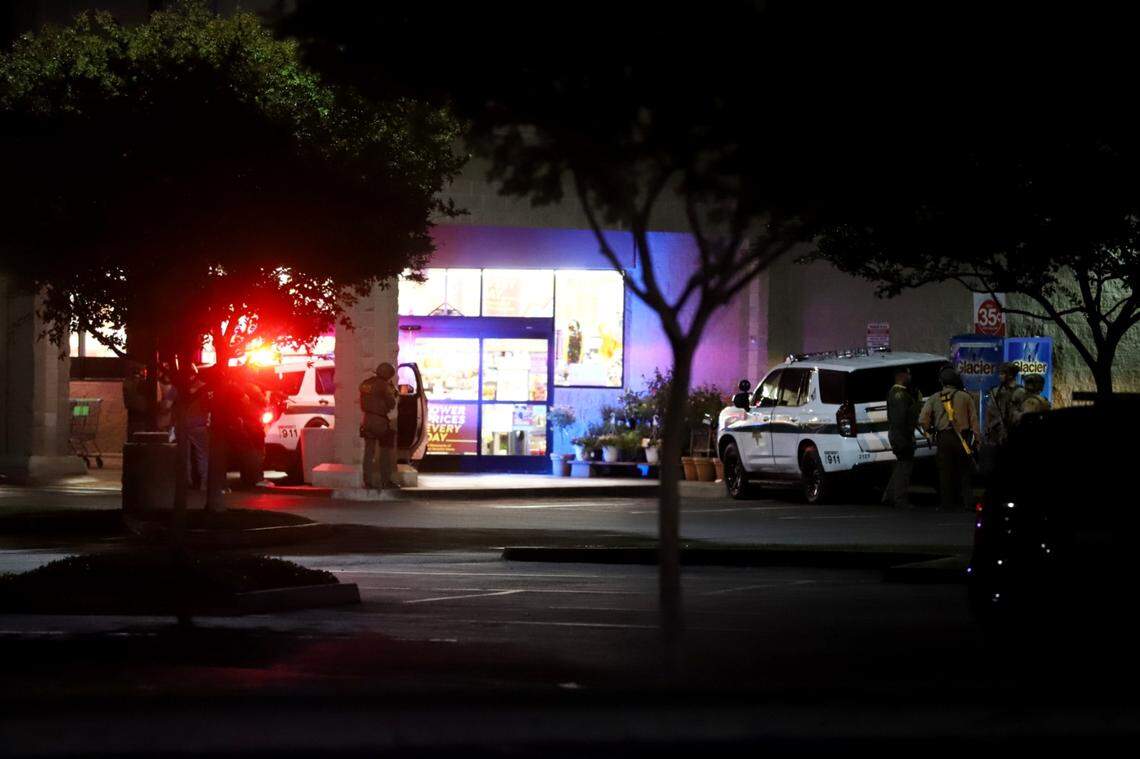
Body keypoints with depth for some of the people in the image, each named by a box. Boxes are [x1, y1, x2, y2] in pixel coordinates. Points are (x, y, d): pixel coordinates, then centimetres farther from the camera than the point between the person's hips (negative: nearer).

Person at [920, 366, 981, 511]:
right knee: (965, 472, 6)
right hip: (962, 438, -1)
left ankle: (947, 504, 4)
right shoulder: (965, 397, 2)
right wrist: (977, 438, 4)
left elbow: (923, 420, -2)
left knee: (945, 472, 5)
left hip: (943, 439, 1)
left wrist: (930, 432, 14)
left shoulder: (934, 398, 4)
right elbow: (974, 419, 0)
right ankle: (968, 502, 1)